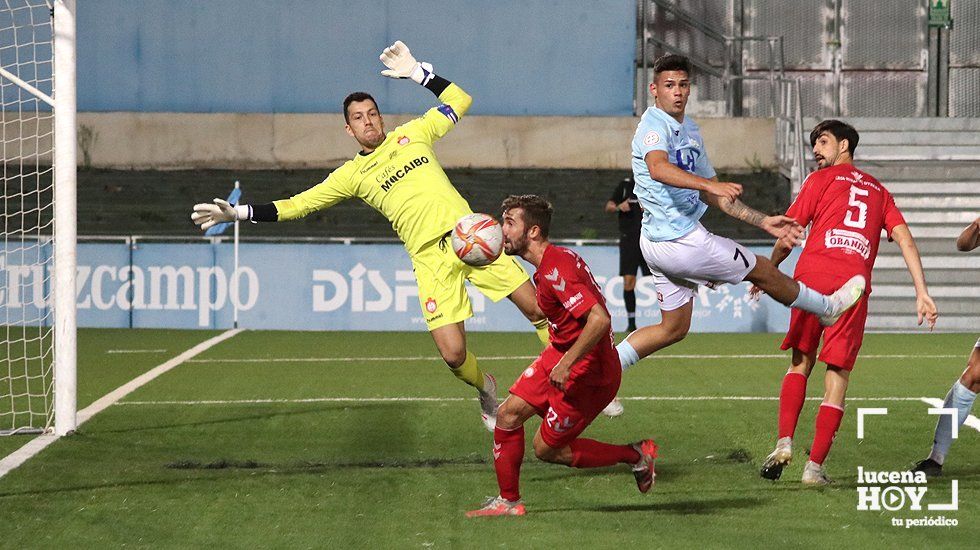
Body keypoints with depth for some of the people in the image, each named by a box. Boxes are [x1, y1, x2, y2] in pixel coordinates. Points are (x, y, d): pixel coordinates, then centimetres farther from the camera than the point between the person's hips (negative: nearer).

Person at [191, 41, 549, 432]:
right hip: (430, 257, -1)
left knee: (536, 309, -4)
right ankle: (485, 389, 21)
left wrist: (419, 74, 11)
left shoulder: (411, 135, 13)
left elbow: (459, 101, 20)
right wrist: (240, 213, 4)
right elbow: (296, 205, 10)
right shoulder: (352, 175, 10)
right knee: (453, 354, -12)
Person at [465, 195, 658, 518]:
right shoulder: (553, 259, 6)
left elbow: (599, 319, -35)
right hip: (559, 355, 10)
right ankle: (508, 502, 15)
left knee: (546, 449, 1)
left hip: (587, 372, -10)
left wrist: (567, 364, -30)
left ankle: (636, 456, 13)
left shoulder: (555, 270, -27)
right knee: (508, 414, 4)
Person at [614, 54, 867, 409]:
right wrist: (711, 184, -53)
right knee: (763, 271, 8)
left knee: (674, 328, 18)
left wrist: (763, 222, 19)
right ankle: (829, 307, 30)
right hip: (681, 240, -10)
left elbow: (712, 195, 22)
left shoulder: (690, 131, 15)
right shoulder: (655, 124, -16)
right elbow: (658, 167, -39)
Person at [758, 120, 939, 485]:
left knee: (801, 361, 11)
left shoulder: (822, 179, 14)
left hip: (812, 276, -2)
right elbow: (905, 239, 11)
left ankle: (784, 442, -6)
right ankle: (815, 466, -2)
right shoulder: (879, 191, 24)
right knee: (837, 374, 3)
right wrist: (922, 293, 6)